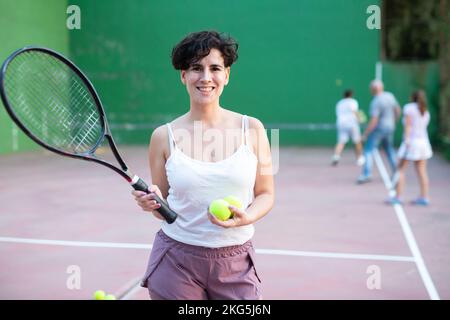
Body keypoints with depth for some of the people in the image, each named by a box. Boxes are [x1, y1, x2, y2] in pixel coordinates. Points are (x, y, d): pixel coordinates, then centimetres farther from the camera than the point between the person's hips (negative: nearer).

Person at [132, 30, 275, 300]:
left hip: (236, 263, 0)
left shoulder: (252, 129, -3)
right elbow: (163, 209, 6)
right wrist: (153, 203, -15)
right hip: (176, 263, 0)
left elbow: (265, 194, 4)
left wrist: (246, 217, -15)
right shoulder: (164, 136, -3)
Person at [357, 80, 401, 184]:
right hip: (389, 128, 8)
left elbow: (373, 121, -26)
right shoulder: (390, 96, 2)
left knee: (368, 150, -4)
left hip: (378, 129, -8)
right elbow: (398, 110, 14)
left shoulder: (375, 102, -21)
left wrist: (365, 134, -20)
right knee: (389, 150, 21)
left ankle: (367, 174, -15)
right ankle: (396, 172, 24)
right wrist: (393, 122, 28)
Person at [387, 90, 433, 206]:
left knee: (400, 170, -2)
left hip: (410, 142, -6)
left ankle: (397, 197, -5)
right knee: (422, 171, 7)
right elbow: (422, 128, 13)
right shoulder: (425, 112, 14)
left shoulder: (409, 107, -4)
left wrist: (406, 139, -20)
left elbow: (408, 124, -13)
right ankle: (424, 197, 5)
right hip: (423, 142, 6)